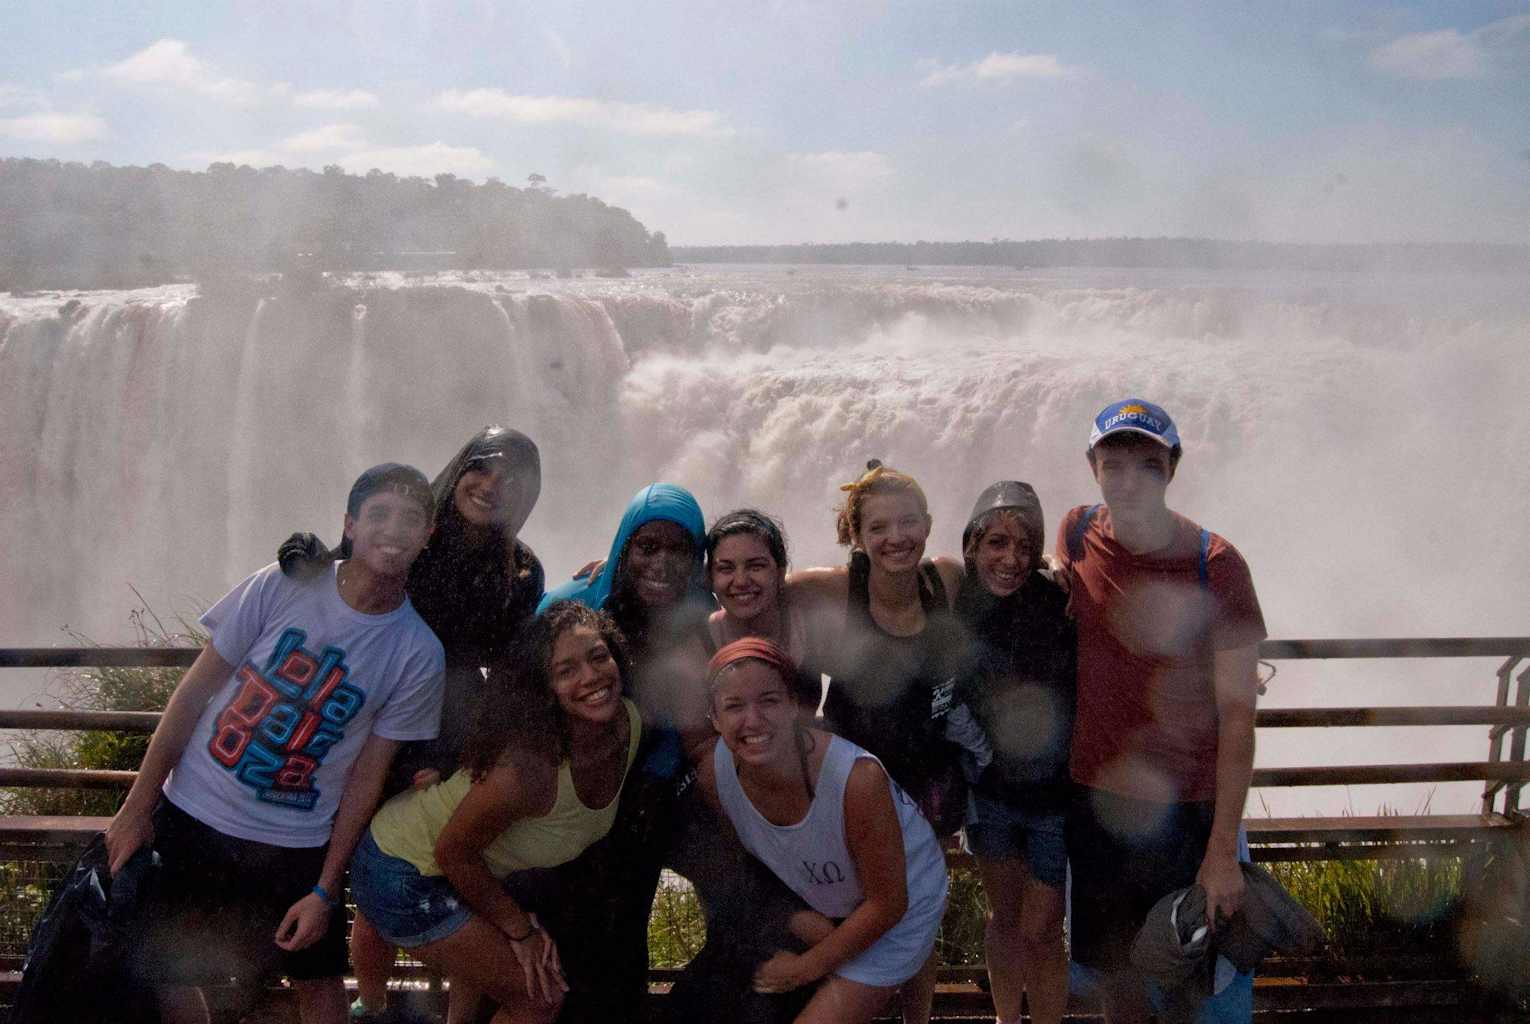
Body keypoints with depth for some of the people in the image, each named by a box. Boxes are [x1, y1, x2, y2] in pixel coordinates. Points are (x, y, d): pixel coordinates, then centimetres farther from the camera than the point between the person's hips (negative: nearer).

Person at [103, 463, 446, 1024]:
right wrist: (138, 806, -3)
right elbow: (194, 691, -5)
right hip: (190, 815, 1)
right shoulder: (282, 587, -12)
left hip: (295, 849, 0)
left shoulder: (419, 655, -11)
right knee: (161, 975, 9)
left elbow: (367, 775, -6)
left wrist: (325, 891, -5)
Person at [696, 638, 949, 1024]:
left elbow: (887, 905, -23)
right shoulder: (714, 771, -23)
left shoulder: (857, 778, -38)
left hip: (896, 914, -5)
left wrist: (808, 967, -13)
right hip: (815, 906, 5)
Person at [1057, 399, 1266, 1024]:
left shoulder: (1216, 566, -17)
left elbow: (1237, 716, -15)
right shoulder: (1077, 534, -5)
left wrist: (1223, 851, -15)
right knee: (1113, 962, 18)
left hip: (1185, 803, -3)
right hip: (1095, 791, 4)